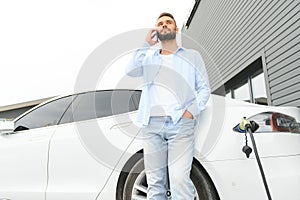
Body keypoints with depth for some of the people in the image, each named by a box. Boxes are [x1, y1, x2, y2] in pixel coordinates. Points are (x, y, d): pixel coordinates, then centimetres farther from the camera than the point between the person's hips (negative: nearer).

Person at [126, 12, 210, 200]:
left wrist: (192, 111, -5)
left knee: (180, 180, -15)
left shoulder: (192, 55, 18)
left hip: (181, 123, -2)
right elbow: (131, 71, 3)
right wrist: (146, 45, 5)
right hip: (152, 124, 2)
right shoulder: (149, 57, 22)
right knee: (155, 183, 2)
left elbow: (204, 88, 11)